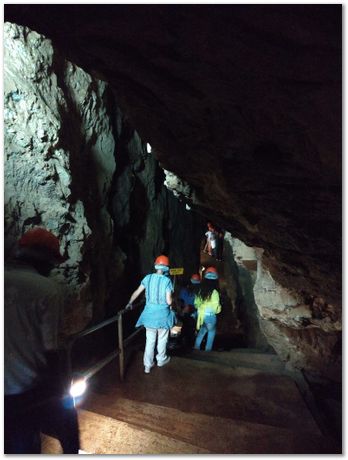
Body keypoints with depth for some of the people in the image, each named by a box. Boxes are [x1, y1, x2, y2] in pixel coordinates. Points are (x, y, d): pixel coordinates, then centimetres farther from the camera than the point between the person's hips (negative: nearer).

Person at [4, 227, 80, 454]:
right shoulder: (47, 289, -19)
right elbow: (50, 350, -17)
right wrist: (61, 388, -2)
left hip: (7, 394, 5)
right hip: (36, 389, -4)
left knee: (20, 447, 22)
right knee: (67, 431, 24)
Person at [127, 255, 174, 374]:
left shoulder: (148, 278, -4)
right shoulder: (167, 280, -14)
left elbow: (137, 292, 5)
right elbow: (169, 301, -16)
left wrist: (129, 303, 20)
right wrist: (171, 299, 7)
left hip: (150, 313, 3)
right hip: (163, 314, -3)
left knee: (150, 340, 14)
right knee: (162, 339, 18)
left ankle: (147, 365, 20)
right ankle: (161, 360, 37)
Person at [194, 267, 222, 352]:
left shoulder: (200, 290, -1)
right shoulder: (214, 292, -17)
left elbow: (196, 303, 9)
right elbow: (216, 307, -16)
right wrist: (218, 308, 5)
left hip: (200, 315, 5)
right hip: (210, 316, -5)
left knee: (202, 330, 25)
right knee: (212, 332, 17)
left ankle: (196, 346, 27)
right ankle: (208, 349, 19)